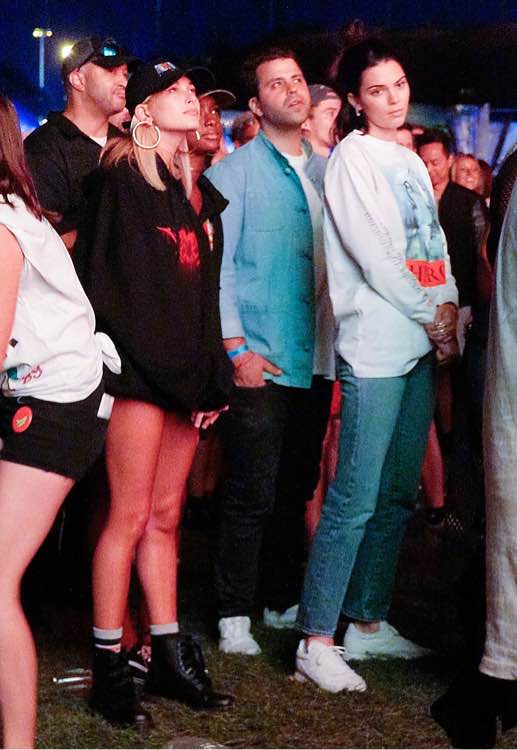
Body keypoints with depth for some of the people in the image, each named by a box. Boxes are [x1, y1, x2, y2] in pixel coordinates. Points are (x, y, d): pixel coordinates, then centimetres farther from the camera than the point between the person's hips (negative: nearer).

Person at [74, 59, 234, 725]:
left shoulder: (196, 191, 16)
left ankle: (169, 655, 17)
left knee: (165, 518, 11)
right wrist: (120, 354, -14)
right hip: (137, 369, -7)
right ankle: (108, 666, 4)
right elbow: (101, 278, -10)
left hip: (187, 375, 7)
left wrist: (211, 375, 11)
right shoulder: (121, 181, -5)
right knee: (130, 517, -4)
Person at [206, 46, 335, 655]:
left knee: (296, 489, 13)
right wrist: (236, 348, -14)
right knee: (252, 493, -3)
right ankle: (234, 613, 8)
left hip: (317, 359, 5)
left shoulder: (325, 170, 13)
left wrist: (342, 338, 8)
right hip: (260, 362, -5)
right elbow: (216, 264, -7)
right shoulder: (234, 172, -3)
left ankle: (283, 598, 25)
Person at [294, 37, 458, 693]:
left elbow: (435, 242, 18)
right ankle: (317, 642, -7)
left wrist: (450, 305, 1)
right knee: (356, 499, -11)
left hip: (421, 344, 8)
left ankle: (368, 622, 20)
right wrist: (432, 315, -7)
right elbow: (371, 253, -12)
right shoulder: (352, 158, -5)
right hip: (374, 345, -8)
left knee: (398, 495, 11)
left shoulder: (410, 161, 19)